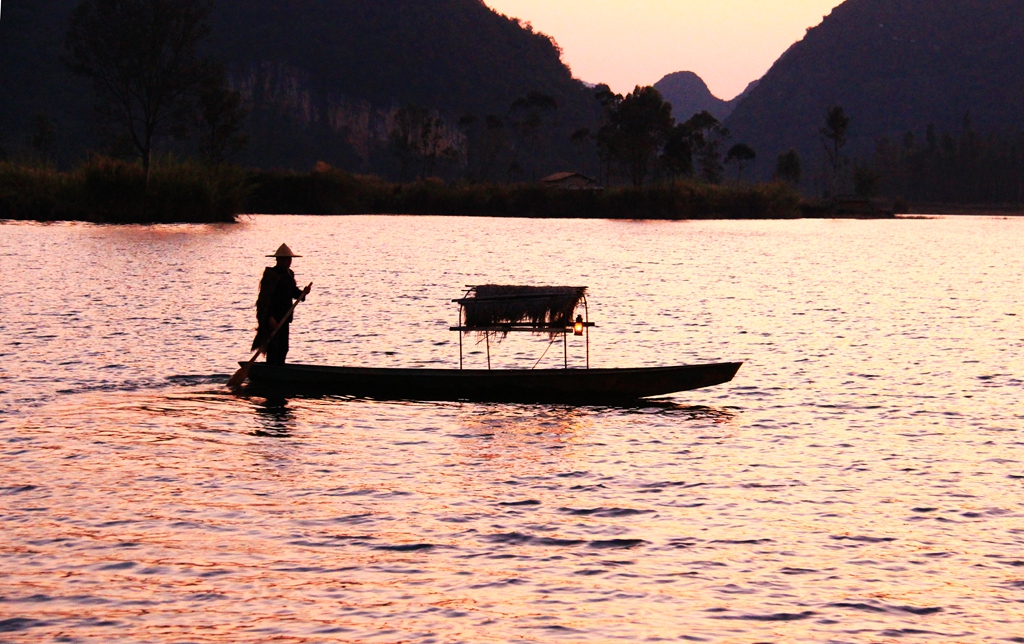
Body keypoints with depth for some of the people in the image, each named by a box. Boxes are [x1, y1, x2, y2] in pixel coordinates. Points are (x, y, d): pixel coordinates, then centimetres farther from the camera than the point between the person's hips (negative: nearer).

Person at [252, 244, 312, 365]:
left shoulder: (289, 274, 13)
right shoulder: (270, 275, -13)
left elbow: (293, 292, 19)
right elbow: (265, 297, -18)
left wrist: (303, 293, -3)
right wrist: (269, 317, -24)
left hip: (283, 317, 8)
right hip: (272, 318, -8)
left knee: (283, 349, 11)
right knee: (273, 349, -9)